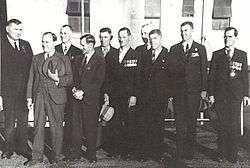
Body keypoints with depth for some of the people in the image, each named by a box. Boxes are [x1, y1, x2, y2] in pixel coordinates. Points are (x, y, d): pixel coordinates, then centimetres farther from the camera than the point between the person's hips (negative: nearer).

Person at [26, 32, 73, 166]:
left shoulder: (64, 59, 5)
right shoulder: (36, 59, 15)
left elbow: (70, 79, 2)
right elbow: (31, 79, 14)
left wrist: (58, 79, -16)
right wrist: (29, 97, 8)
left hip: (56, 97, -3)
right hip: (39, 96, 3)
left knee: (56, 127, 3)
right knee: (38, 126, 4)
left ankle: (57, 155, 17)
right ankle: (37, 156, 13)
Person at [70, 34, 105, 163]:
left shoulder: (99, 60, -6)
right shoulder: (81, 59, 16)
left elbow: (98, 82, -11)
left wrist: (83, 92, -15)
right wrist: (75, 88, 0)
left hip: (91, 99, -5)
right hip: (79, 98, 5)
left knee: (91, 127, 3)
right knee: (76, 126, 4)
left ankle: (91, 154, 17)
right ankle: (76, 152, 16)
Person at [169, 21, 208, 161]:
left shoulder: (200, 48, 7)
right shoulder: (174, 48, 10)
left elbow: (204, 70, 5)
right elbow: (171, 69, 6)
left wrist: (204, 89, -1)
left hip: (194, 90, -1)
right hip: (178, 90, 1)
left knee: (191, 121, 4)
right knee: (179, 121, 2)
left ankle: (190, 152, 15)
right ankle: (180, 152, 11)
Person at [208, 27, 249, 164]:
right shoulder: (217, 55, 6)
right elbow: (211, 75, 5)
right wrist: (211, 94, 0)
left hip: (236, 96, 0)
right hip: (220, 96, 0)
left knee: (234, 126, 1)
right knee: (222, 125, 5)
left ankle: (232, 155, 13)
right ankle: (222, 154, 16)